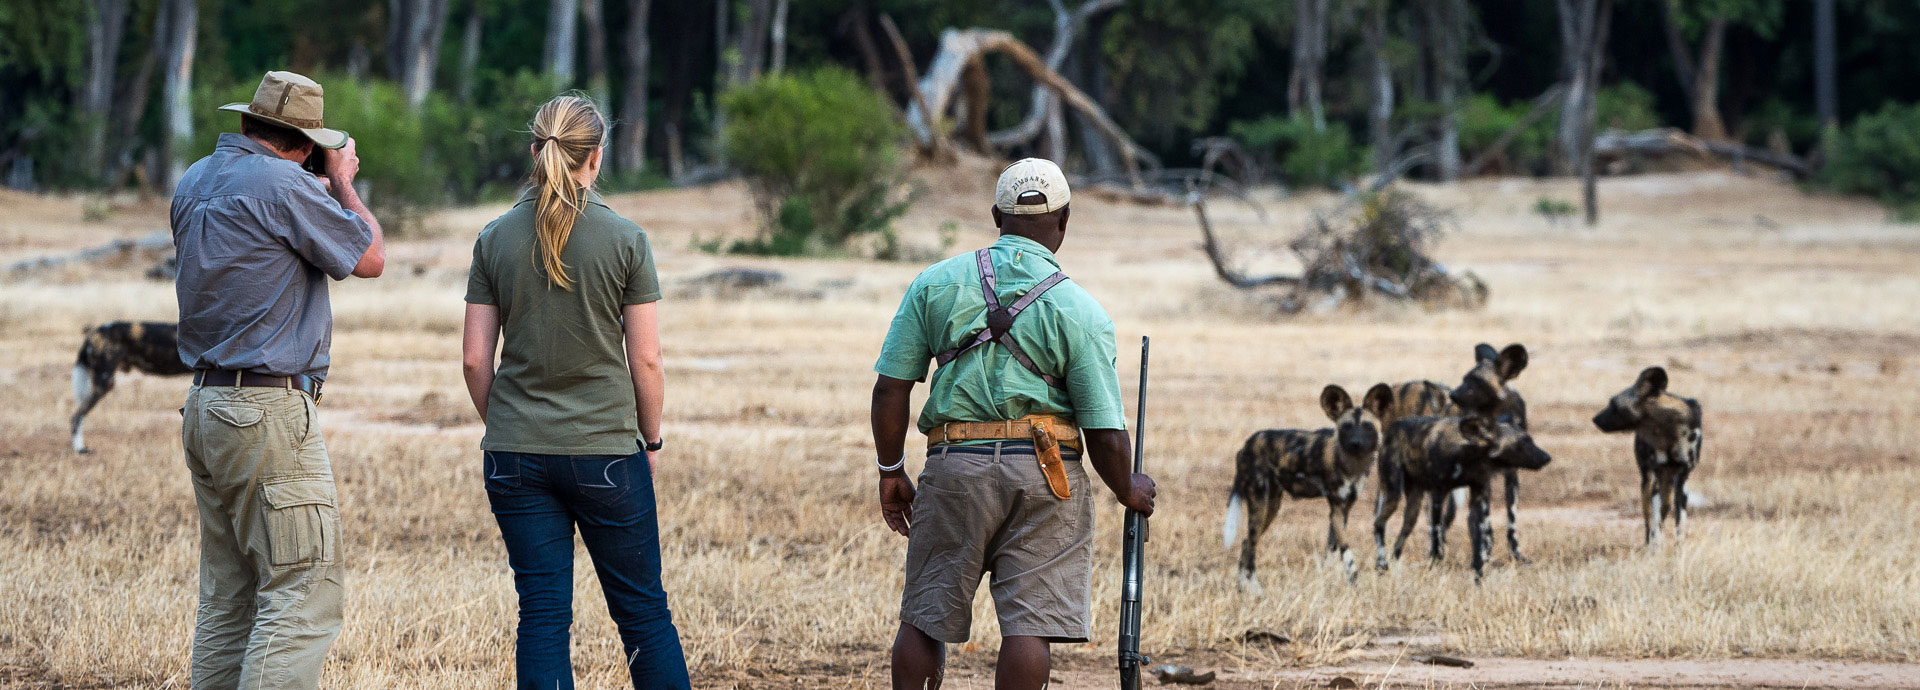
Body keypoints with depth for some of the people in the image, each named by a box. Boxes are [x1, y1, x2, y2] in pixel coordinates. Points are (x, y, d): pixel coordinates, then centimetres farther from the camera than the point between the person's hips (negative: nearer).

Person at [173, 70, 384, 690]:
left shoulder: (194, 182, 12)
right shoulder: (281, 184, -14)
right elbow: (370, 258, -5)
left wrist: (323, 191, 27)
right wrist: (343, 185, 10)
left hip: (205, 407, 9)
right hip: (269, 412, -9)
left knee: (227, 597, 12)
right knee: (304, 593, -9)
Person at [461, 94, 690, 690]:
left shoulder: (495, 239, 0)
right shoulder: (625, 240, -6)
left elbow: (476, 359, 0)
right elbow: (646, 360, -5)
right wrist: (651, 440, 9)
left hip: (517, 455, 2)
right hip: (606, 450, -2)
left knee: (543, 616, 4)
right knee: (643, 611, 8)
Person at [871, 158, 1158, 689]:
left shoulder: (935, 283, 4)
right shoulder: (1081, 312, -3)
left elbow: (890, 388, 3)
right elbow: (1105, 433, -4)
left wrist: (891, 471, 15)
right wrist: (1129, 491, 14)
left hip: (956, 466, 2)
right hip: (1044, 468, -2)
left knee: (923, 621, 10)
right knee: (1029, 625, -3)